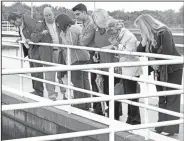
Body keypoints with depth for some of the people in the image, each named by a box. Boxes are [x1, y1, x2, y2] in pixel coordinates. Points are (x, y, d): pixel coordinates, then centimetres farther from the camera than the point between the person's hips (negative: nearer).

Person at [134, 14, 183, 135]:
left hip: (172, 69, -8)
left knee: (171, 99, -4)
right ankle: (161, 127, 16)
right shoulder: (148, 36, 4)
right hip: (160, 70, 8)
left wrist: (156, 63, -16)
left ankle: (171, 129, 0)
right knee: (162, 99, 10)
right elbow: (140, 52, 3)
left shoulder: (164, 32, -19)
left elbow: (167, 52, -26)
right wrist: (144, 41, -13)